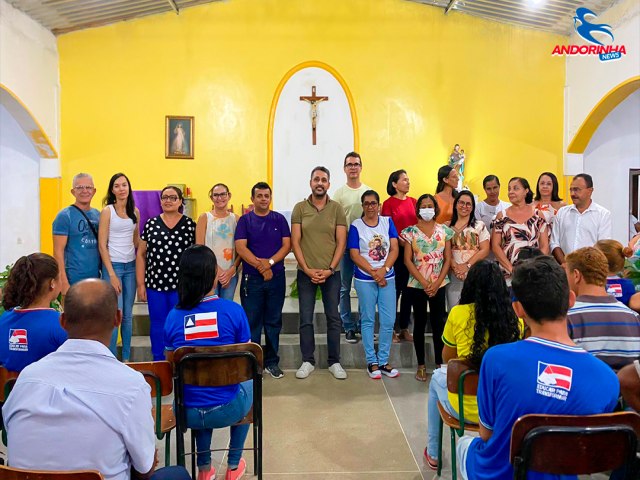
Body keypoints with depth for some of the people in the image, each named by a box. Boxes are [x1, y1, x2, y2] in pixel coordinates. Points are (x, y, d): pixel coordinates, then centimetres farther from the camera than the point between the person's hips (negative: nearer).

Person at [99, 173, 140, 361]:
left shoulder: (135, 211, 9)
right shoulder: (107, 211, -5)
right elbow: (102, 245, -8)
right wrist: (112, 274, -13)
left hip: (131, 266, 5)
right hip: (113, 265, -5)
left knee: (128, 315, 9)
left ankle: (126, 358, 19)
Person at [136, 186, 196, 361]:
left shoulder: (189, 224, 1)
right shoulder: (151, 224, 5)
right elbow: (141, 254, 7)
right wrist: (140, 284, 2)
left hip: (180, 286, -2)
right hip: (155, 284, 2)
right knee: (157, 324, 11)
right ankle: (158, 362, 26)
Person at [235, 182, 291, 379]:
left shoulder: (279, 219, 7)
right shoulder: (245, 220, 2)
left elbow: (287, 245, -1)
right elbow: (240, 247, -8)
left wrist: (270, 262, -16)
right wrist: (260, 265, -15)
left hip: (276, 277, 2)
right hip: (251, 279, -2)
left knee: (274, 321, 9)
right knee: (252, 322, 3)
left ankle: (272, 361, 20)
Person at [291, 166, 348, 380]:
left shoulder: (337, 208, 1)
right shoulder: (299, 208, 2)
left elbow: (341, 242, -1)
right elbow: (295, 242, -2)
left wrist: (330, 269, -10)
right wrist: (307, 269, -10)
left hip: (331, 272, 0)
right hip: (306, 272, 0)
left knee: (333, 318, 7)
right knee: (306, 319, 6)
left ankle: (334, 362, 19)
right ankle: (308, 361, 19)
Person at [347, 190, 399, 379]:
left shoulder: (387, 222, 5)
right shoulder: (356, 226, -2)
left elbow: (394, 249, -1)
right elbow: (355, 255, -8)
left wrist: (384, 269, -15)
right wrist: (374, 273, -14)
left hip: (387, 278, 3)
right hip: (365, 279, -2)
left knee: (388, 321, 3)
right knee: (368, 320, 5)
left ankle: (383, 361, 15)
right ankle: (372, 362, 14)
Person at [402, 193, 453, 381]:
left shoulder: (444, 230, 4)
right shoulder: (411, 231, -1)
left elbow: (447, 259, 2)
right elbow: (407, 260, -4)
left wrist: (437, 282, -9)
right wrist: (424, 282, -11)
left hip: (439, 284, 1)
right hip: (417, 284, -1)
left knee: (439, 323, 4)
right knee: (420, 323, 7)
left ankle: (440, 363, 15)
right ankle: (421, 365, 15)